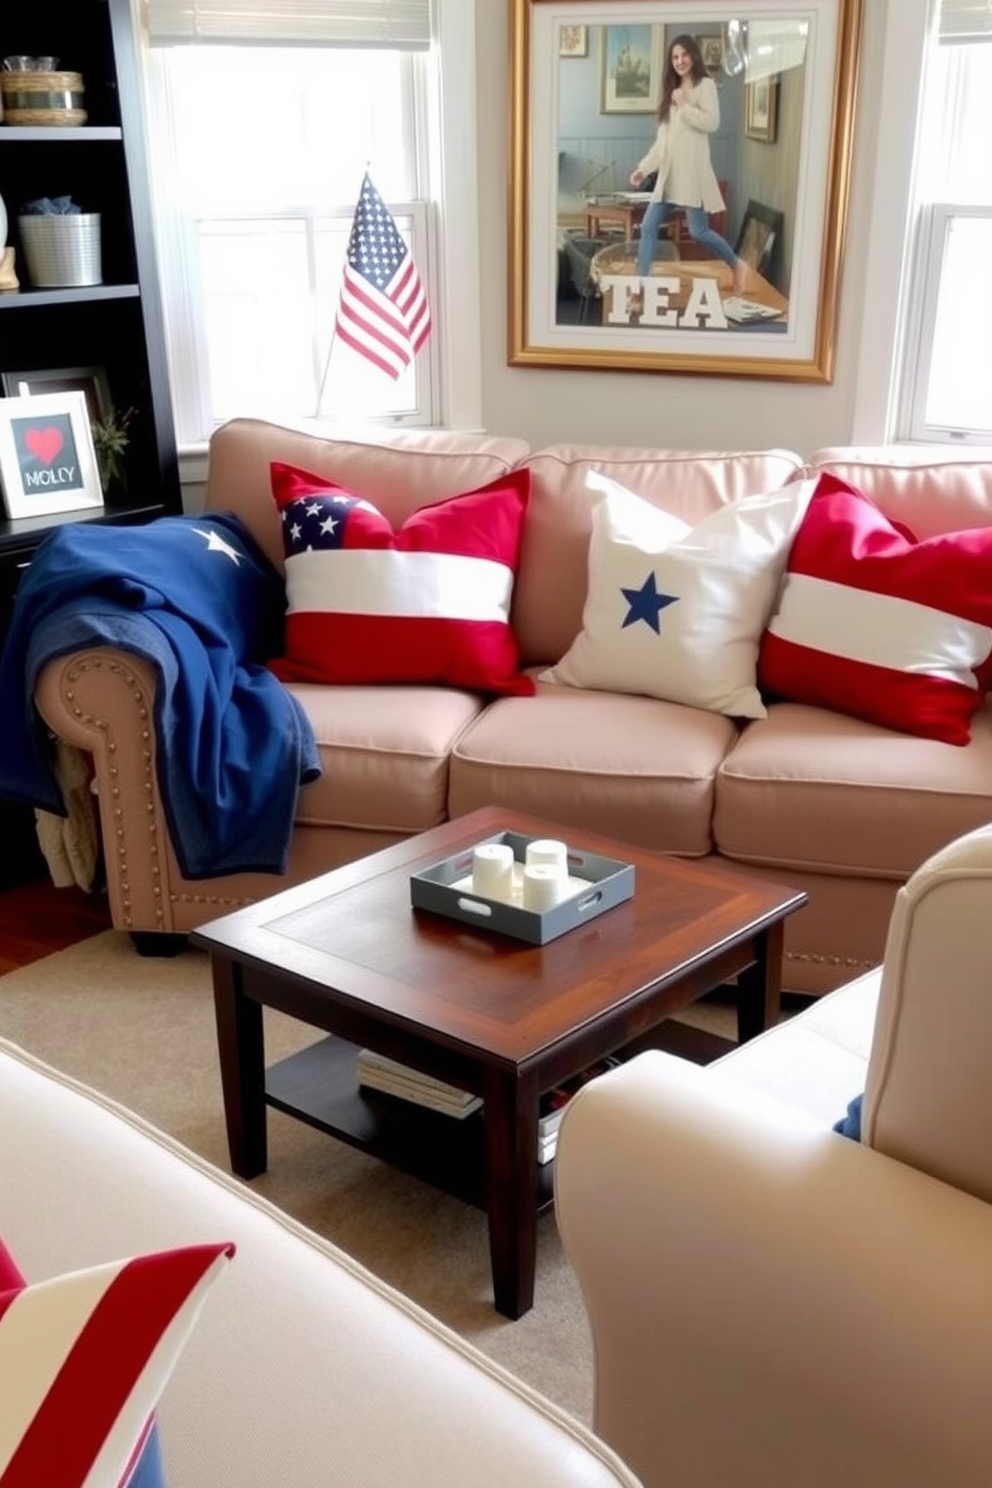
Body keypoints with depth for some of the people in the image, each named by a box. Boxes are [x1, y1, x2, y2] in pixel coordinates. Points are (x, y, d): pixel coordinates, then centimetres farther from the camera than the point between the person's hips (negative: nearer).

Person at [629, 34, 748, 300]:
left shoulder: (705, 85, -1)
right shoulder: (672, 90, 20)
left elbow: (711, 122, -15)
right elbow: (662, 139, 19)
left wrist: (684, 106, -12)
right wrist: (644, 167, 12)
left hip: (692, 171, -7)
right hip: (668, 173, 7)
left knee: (698, 231, -7)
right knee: (648, 227, -3)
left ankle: (737, 265, 17)